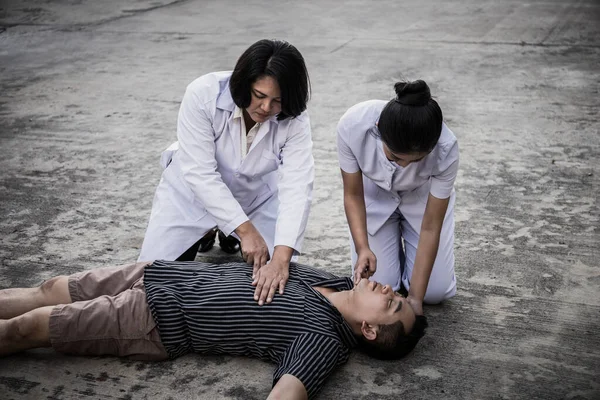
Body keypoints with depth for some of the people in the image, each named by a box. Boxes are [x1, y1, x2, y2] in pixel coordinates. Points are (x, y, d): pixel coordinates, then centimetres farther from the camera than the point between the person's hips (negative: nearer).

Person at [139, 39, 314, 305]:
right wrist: (246, 230, -38)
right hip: (193, 192, -1)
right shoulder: (203, 94, -32)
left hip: (256, 197, 1)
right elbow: (200, 173, -33)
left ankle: (229, 233, 23)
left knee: (278, 283, -4)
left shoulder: (294, 121, -27)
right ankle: (206, 233, 23)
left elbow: (297, 188, -36)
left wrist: (281, 258, -49)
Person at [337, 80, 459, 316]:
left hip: (423, 197, 0)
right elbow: (353, 195, -18)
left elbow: (431, 227, -25)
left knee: (436, 291, -6)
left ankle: (404, 235, 23)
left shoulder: (446, 149, -37)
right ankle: (395, 237, 21)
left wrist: (415, 297, -26)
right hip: (374, 194, 0)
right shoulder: (352, 126, -37)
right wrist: (362, 248, -33)